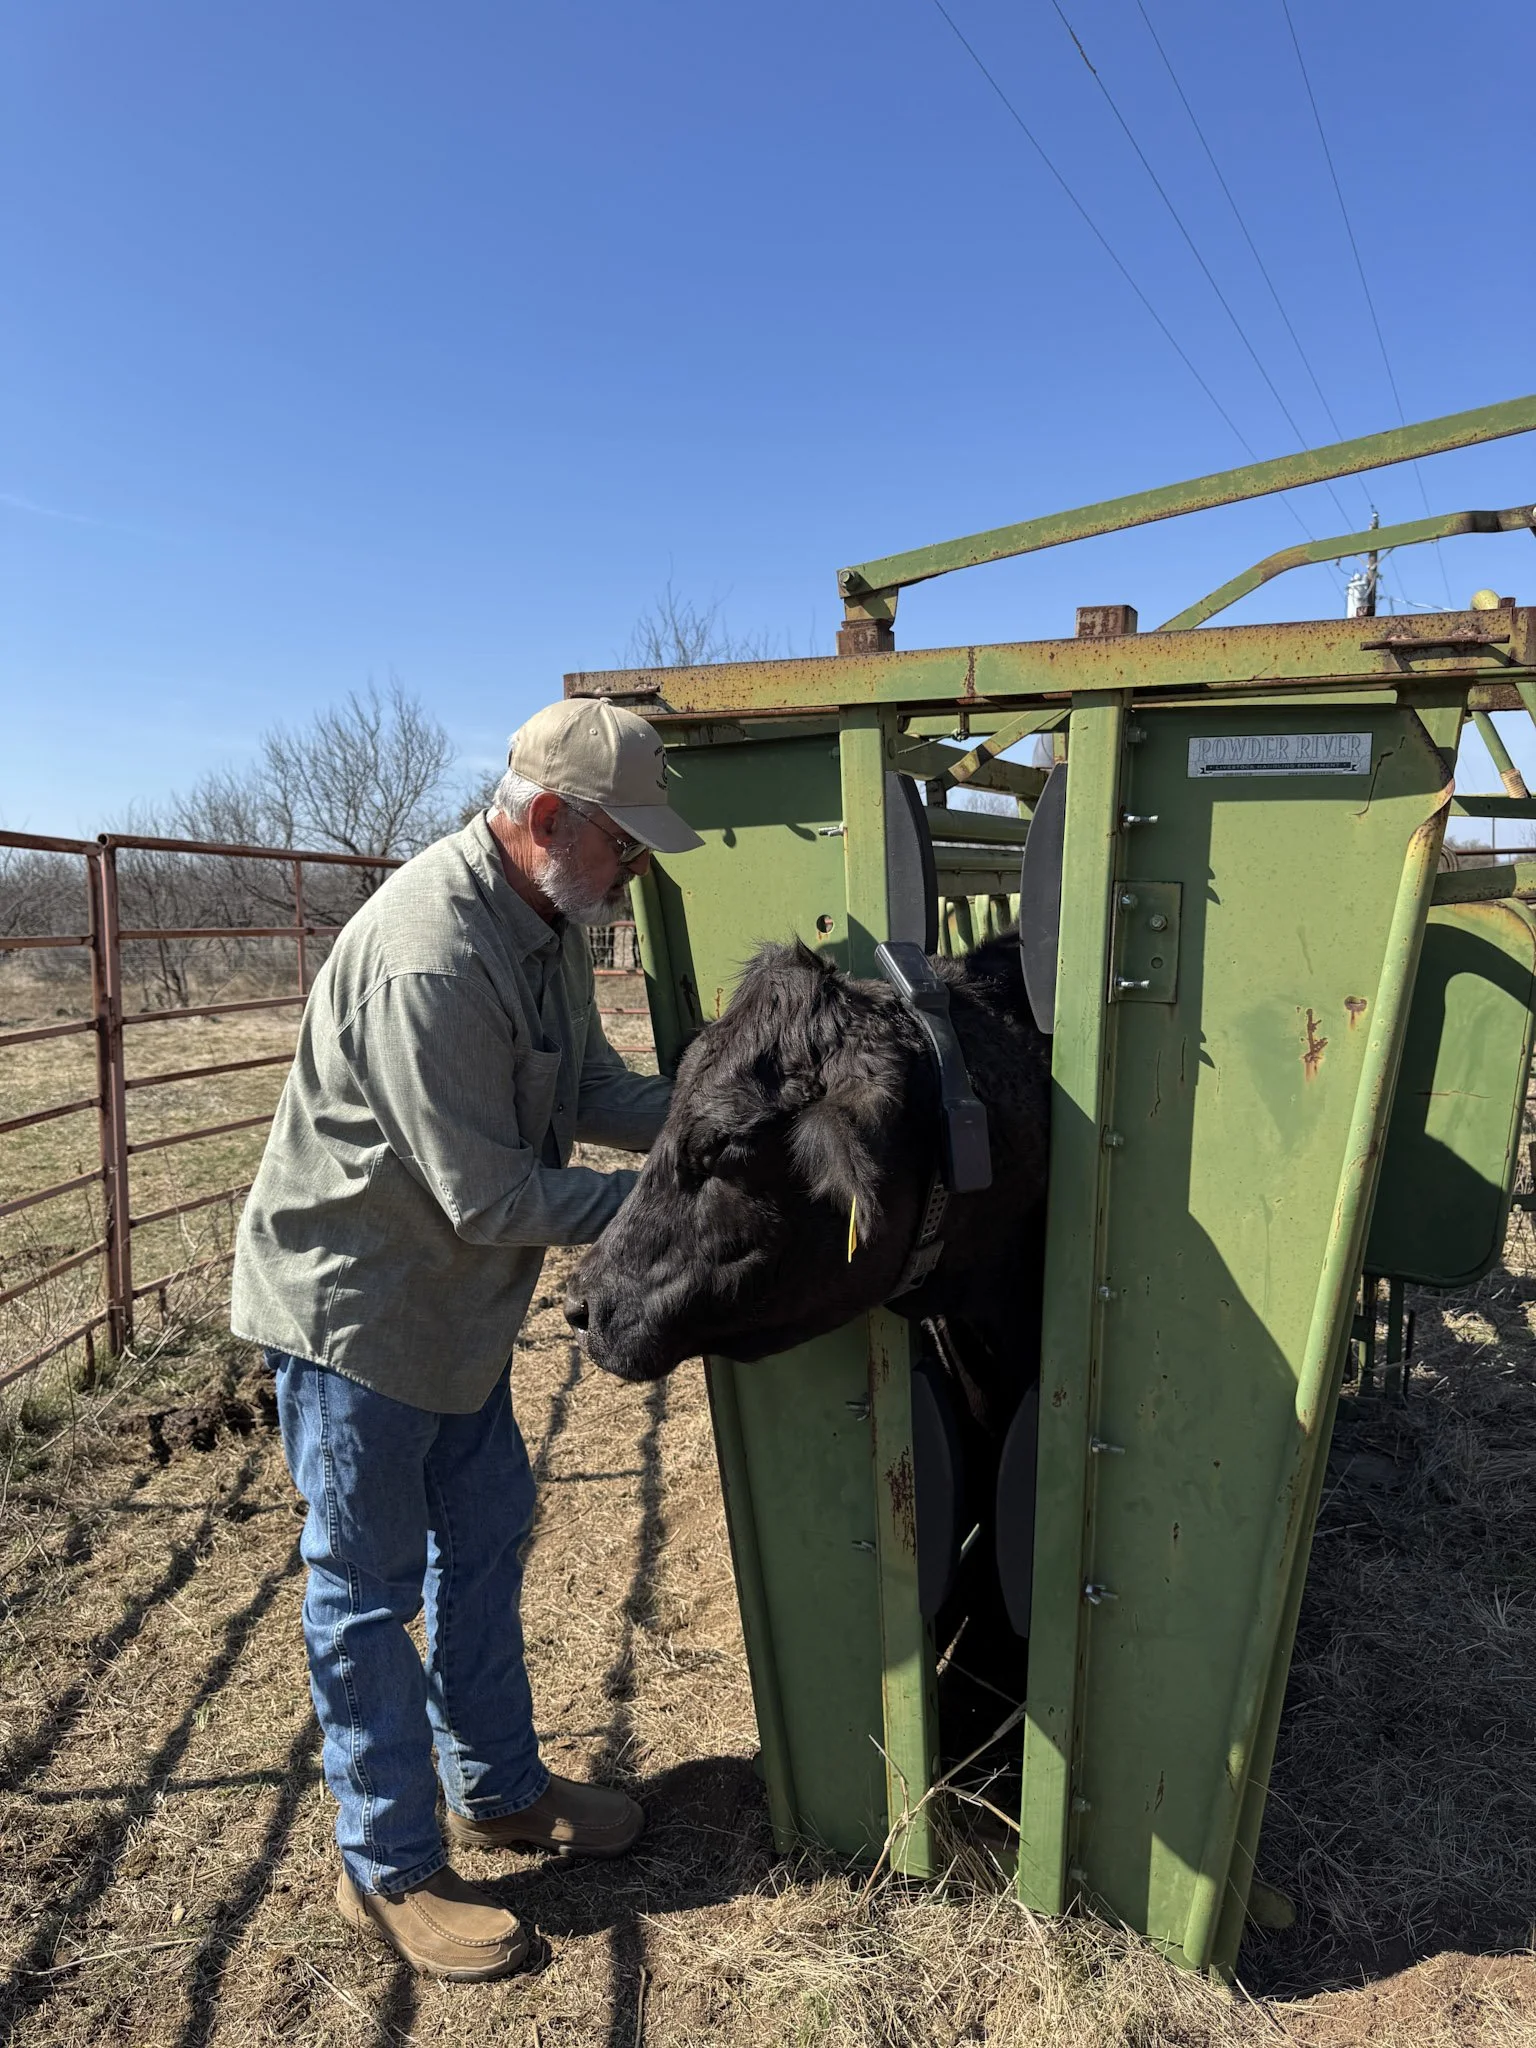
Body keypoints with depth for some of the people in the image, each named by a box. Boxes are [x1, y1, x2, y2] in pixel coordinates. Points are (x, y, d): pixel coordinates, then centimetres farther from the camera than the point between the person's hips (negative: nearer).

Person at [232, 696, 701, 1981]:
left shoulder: (549, 920, -1)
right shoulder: (428, 962, -33)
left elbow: (591, 1090, 5)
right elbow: (494, 1200, -29)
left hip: (454, 1303, 9)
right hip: (350, 1307, -9)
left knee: (485, 1540, 19)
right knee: (369, 1586, 7)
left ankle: (500, 1789, 40)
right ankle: (390, 1868, 27)